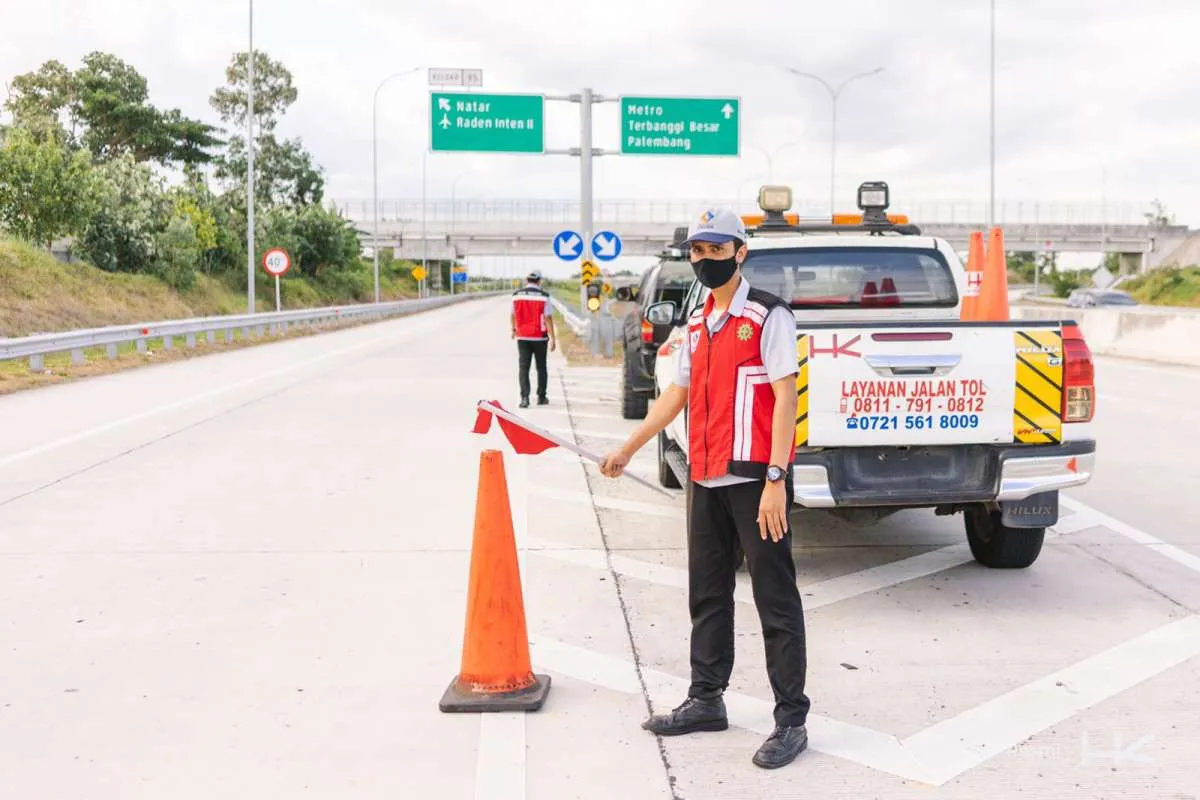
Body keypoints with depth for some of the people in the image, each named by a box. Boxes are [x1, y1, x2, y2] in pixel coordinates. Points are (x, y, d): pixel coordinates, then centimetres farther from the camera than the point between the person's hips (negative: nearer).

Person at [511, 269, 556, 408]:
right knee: (541, 367, 14)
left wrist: (514, 329, 31)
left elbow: (513, 315, 12)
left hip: (522, 337, 1)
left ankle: (525, 397, -11)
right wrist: (552, 338, -9)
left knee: (523, 368, 2)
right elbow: (548, 318, -12)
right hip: (540, 337, -1)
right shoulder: (544, 296, -9)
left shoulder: (517, 295, 0)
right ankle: (541, 397, 20)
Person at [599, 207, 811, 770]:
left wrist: (775, 480, -19)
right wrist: (627, 450, 21)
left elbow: (785, 399, -13)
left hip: (754, 479, -8)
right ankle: (706, 700, 28)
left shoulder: (767, 316, -7)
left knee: (775, 598, -2)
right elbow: (677, 394, 22)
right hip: (706, 480, 8)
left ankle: (791, 719, 6)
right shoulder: (698, 324, 16)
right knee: (707, 595, 15)